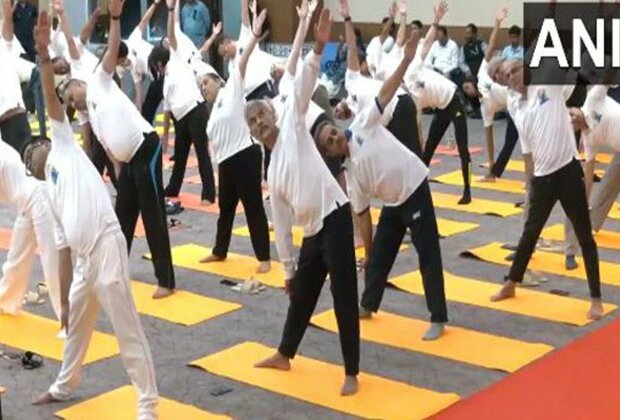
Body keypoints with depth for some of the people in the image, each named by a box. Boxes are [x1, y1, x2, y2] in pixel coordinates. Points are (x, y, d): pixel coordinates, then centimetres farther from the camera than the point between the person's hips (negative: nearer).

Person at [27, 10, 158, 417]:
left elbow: (52, 99, 0)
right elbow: (64, 248, 23)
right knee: (76, 324, 27)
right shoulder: (54, 195, 25)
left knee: (129, 331, -2)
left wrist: (44, 55, -10)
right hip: (83, 260, 8)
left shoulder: (64, 146, 12)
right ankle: (65, 386, 50)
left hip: (107, 246, -8)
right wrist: (64, 299, 20)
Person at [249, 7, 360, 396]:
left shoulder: (293, 127, 3)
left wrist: (318, 49, -25)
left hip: (334, 218, -7)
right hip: (313, 232, 7)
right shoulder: (273, 172, 18)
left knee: (344, 296, -3)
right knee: (302, 295, 22)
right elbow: (281, 223, 21)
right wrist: (288, 268, 22)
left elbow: (302, 87, -11)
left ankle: (352, 372, 7)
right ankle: (284, 355, 43)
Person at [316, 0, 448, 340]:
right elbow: (361, 214, 6)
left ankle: (438, 318, 5)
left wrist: (406, 60, -26)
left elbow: (386, 92, -14)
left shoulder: (363, 124, -7)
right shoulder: (351, 172, 3)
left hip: (415, 189, -6)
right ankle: (368, 305, 39)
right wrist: (366, 251, 6)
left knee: (428, 254, -3)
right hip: (392, 203, 6)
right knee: (380, 254, 17)